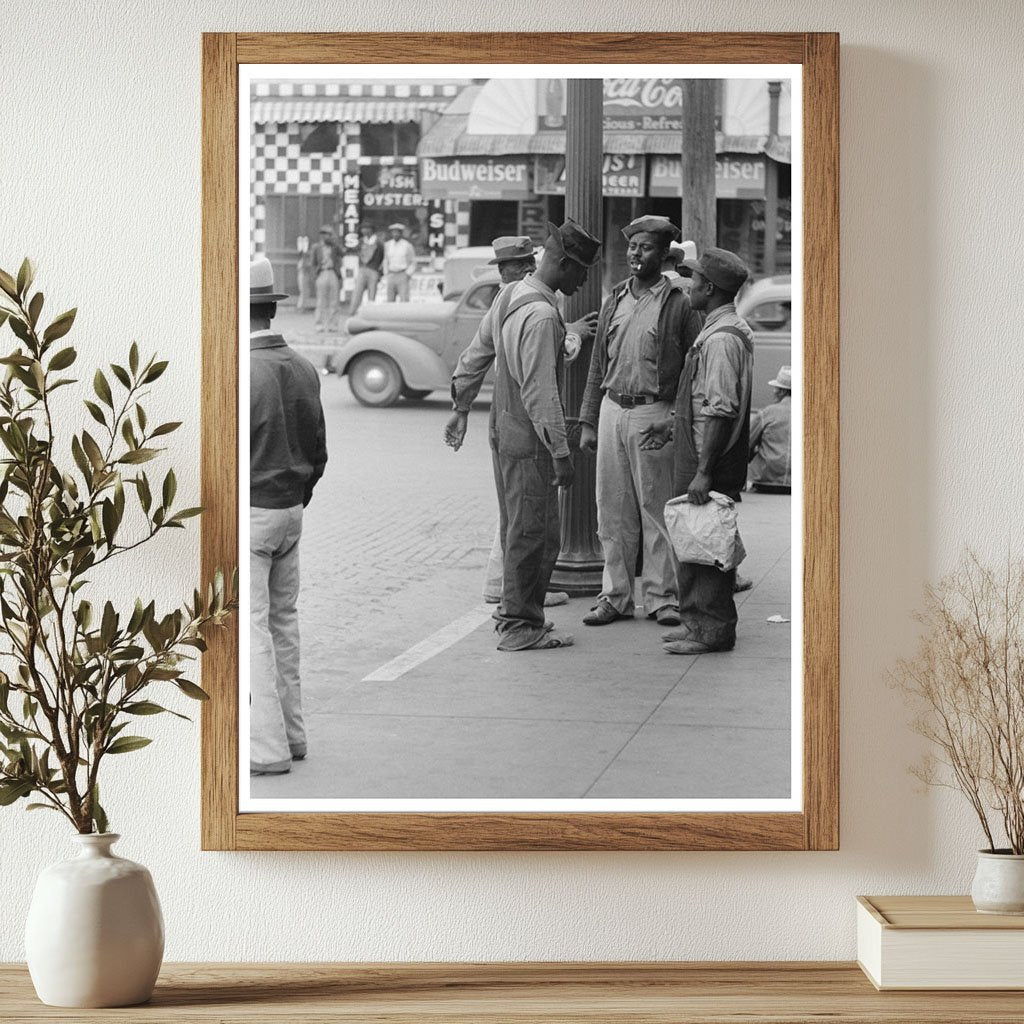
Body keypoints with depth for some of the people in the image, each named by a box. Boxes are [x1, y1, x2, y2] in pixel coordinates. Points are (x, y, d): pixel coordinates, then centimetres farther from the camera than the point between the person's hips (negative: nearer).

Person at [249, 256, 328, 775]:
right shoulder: (303, 369, 5)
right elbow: (318, 451, 11)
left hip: (247, 513, -8)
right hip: (290, 509, 8)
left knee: (249, 629, -3)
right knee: (283, 620, 16)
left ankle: (267, 747, -1)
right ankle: (291, 733, 22)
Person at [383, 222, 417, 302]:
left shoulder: (407, 245, -3)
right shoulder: (387, 245, 9)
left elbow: (413, 262, 4)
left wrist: (408, 274, -6)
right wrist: (386, 274, 13)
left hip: (403, 276, -4)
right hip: (391, 276, 4)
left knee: (404, 300, -14)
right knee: (390, 301, 0)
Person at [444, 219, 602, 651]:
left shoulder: (509, 296, 8)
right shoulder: (541, 315, -22)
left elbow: (475, 353, 17)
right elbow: (541, 392, -25)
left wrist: (460, 408, 27)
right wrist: (560, 452, -22)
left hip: (504, 429, 10)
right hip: (528, 437, -10)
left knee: (517, 528, 19)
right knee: (534, 533, -1)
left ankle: (513, 610, 30)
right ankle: (520, 626, 5)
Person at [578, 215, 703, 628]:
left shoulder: (678, 304, -3)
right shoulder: (614, 301, 13)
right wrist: (588, 421, 13)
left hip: (654, 412, -5)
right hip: (612, 411, 5)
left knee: (656, 509, 0)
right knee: (613, 511, 7)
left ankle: (661, 597, 8)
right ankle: (615, 595, 14)